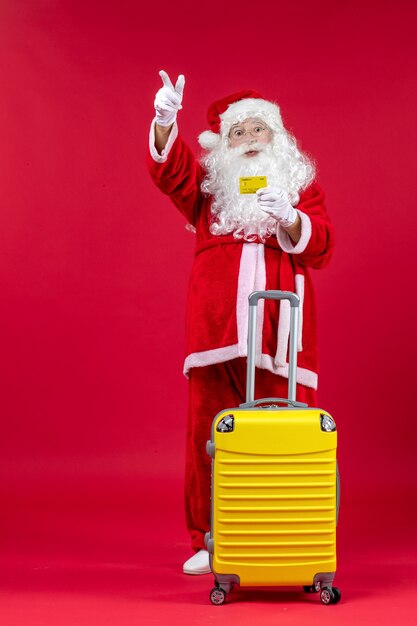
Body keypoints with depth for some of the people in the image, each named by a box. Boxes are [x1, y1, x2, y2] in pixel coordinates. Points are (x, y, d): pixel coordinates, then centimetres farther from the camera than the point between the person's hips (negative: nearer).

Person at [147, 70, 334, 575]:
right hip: (216, 330, 1)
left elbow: (321, 248, 6)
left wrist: (291, 220, -14)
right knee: (208, 435, -1)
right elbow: (169, 169, -4)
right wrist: (166, 122, -23)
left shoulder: (301, 183, 17)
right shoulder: (208, 185, 16)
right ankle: (208, 542, 9)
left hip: (280, 333, 0)